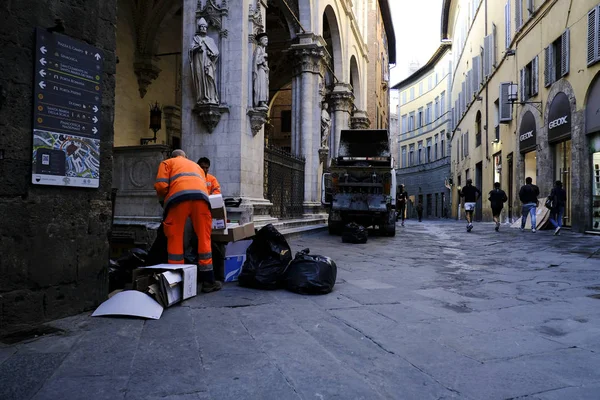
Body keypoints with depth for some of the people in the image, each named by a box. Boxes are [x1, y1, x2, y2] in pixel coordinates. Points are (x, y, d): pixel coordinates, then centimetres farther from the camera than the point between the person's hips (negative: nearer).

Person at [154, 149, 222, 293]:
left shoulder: (167, 163, 27)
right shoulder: (196, 165, 39)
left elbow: (161, 185, 11)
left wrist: (163, 201, 28)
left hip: (179, 197, -3)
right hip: (201, 196, 3)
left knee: (175, 239, 5)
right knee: (204, 238, 7)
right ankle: (208, 280, 9)